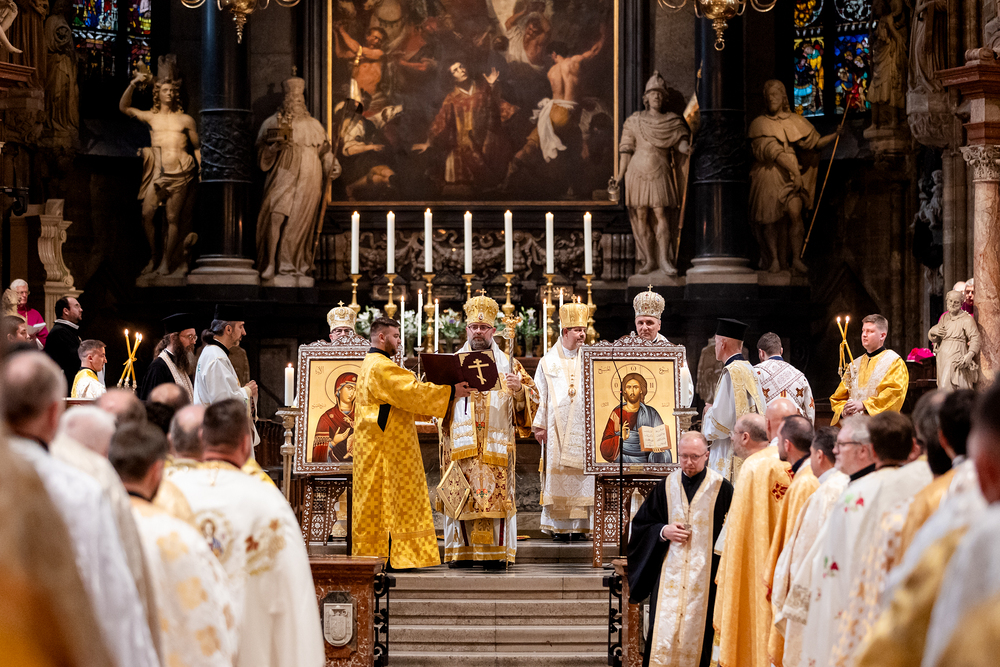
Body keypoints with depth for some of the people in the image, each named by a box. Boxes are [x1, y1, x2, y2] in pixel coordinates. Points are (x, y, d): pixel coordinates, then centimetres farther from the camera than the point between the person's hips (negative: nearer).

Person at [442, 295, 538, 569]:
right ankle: (463, 551, 0)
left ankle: (496, 553, -6)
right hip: (461, 442, 1)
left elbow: (532, 398, 8)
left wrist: (519, 389, -14)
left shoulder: (506, 364, 12)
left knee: (495, 494, -7)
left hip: (496, 443, -1)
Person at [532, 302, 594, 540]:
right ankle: (559, 526, -2)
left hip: (583, 429, 1)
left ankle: (578, 525, 1)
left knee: (582, 479, -2)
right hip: (557, 429, -1)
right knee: (558, 479, -4)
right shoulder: (548, 362, 6)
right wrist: (539, 425, -1)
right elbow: (540, 395, 5)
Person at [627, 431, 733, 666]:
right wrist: (663, 532, -5)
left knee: (697, 628, -2)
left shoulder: (721, 489, 0)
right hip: (669, 574, 2)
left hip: (704, 575, -2)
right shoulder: (666, 487, 9)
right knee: (663, 632, -5)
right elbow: (641, 524, 14)